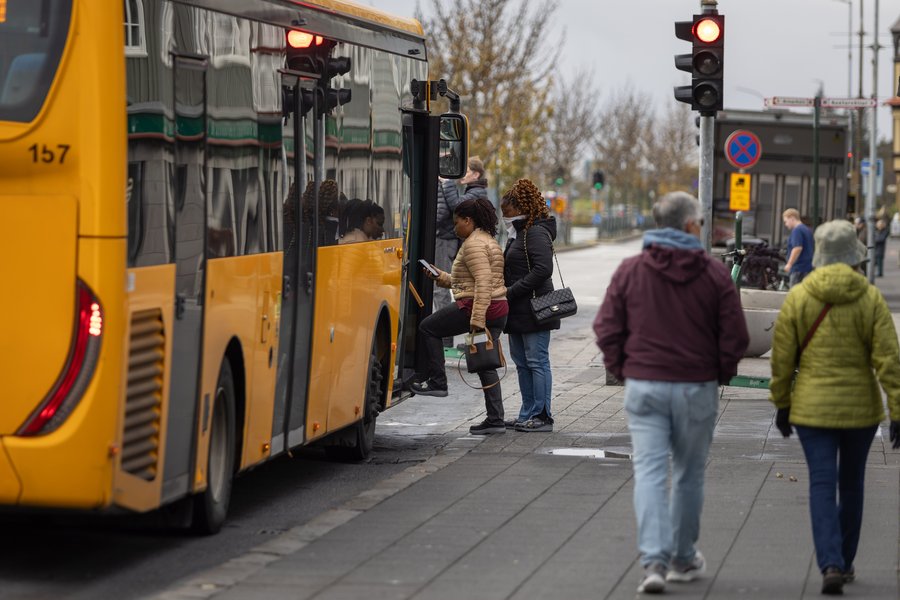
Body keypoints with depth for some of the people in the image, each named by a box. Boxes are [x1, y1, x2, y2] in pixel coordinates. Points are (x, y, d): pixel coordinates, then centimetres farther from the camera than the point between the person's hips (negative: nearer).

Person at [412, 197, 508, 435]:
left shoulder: (474, 244, -12)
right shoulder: (488, 241, 21)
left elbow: (483, 283, -23)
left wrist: (477, 318, -28)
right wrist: (443, 278, 24)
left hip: (474, 307, -10)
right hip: (498, 309, 10)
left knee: (428, 327, 5)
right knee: (486, 364, 11)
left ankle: (437, 381, 3)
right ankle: (495, 420, 8)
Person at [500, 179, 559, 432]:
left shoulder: (536, 233, -13)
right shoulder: (519, 234, 17)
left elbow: (542, 270, -23)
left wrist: (511, 292, -20)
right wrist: (505, 291, 5)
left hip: (535, 309, -10)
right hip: (519, 311, 10)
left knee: (537, 361, -7)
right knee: (521, 362, 12)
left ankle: (542, 416, -4)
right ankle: (528, 415, 18)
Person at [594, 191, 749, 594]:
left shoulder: (629, 271, -1)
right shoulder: (714, 275, -4)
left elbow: (607, 330, -1)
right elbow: (735, 336, -4)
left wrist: (621, 370, 13)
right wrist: (721, 374, 12)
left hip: (644, 385, 0)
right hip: (697, 389, 0)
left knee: (649, 473, -2)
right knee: (688, 474, 14)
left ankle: (654, 561, -15)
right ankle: (684, 560, 25)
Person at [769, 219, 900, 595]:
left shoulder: (798, 298, -6)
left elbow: (782, 358, -2)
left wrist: (781, 404, 10)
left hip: (812, 407, -1)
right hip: (860, 408, 1)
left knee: (822, 486, -2)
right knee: (851, 484, 17)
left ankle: (831, 565, -18)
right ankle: (844, 562, 26)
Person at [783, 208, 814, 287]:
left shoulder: (797, 230, -11)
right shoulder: (807, 230, 19)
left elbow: (798, 248, -22)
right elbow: (814, 247, 27)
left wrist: (789, 264, -19)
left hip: (799, 269, -10)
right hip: (808, 267, 10)